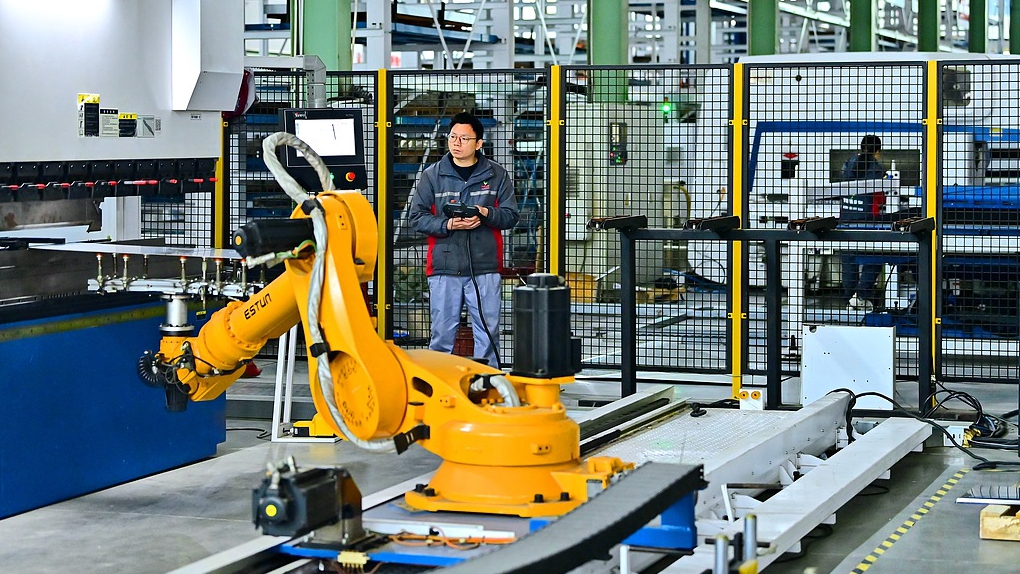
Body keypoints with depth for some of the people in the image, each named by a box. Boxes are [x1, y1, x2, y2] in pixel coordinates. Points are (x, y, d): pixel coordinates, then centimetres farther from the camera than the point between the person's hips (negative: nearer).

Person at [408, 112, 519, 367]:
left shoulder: (496, 174, 7)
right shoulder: (432, 175, 6)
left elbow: (511, 215, 7)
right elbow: (417, 217, 4)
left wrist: (486, 214, -13)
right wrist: (448, 225, -13)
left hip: (485, 268, 0)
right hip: (444, 267, 0)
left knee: (488, 331, 2)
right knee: (443, 332, 2)